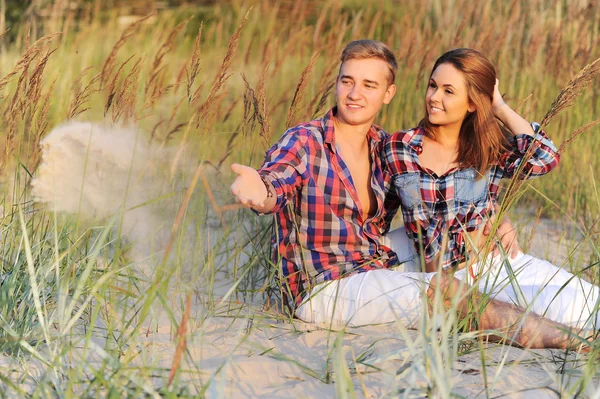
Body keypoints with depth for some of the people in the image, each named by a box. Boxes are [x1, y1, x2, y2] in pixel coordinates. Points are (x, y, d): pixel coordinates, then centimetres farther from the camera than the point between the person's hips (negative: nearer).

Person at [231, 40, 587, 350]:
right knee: (440, 288, -25)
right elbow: (274, 181, -28)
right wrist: (257, 190, -53)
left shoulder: (386, 149, 9)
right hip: (323, 289, -6)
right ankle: (564, 341, -28)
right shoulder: (304, 143, -8)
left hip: (377, 274, 6)